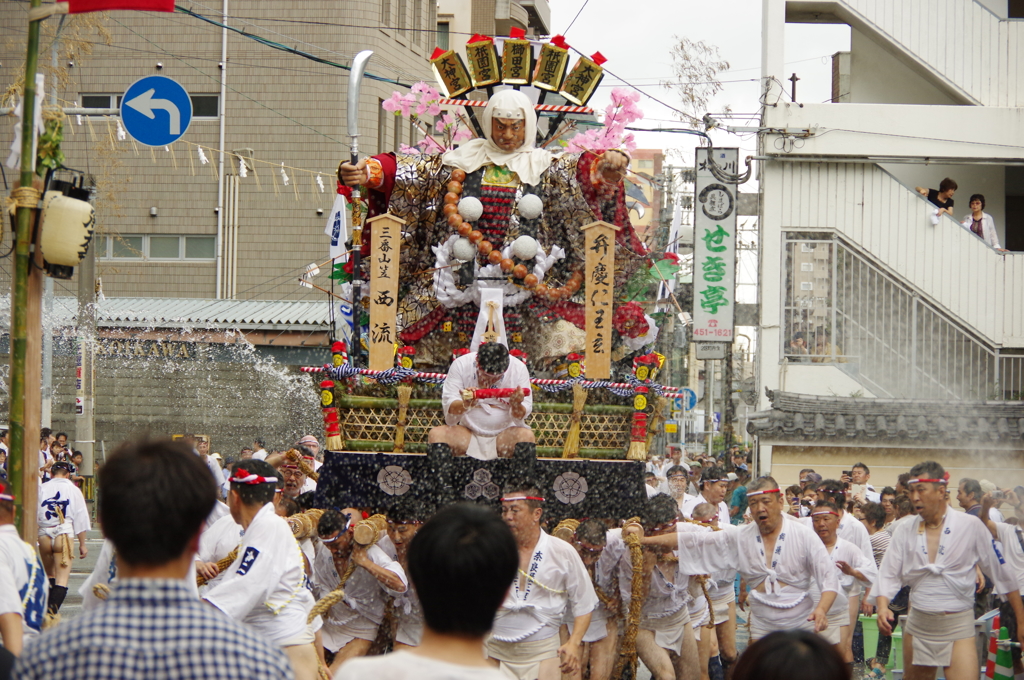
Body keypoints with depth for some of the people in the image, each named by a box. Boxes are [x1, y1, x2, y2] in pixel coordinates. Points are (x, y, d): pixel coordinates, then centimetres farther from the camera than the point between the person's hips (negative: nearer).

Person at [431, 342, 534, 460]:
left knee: (526, 435, -32)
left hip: (504, 434, -1)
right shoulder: (461, 365, -9)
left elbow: (520, 418, -8)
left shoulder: (518, 369, -8)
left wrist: (516, 406, -32)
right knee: (437, 434, -25)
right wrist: (465, 405, -36)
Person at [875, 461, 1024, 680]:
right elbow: (889, 576, 3)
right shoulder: (905, 530, 2)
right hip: (918, 624, 3)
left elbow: (1001, 573, 0)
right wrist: (882, 607, -16)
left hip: (958, 627, -3)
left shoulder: (971, 526, -6)